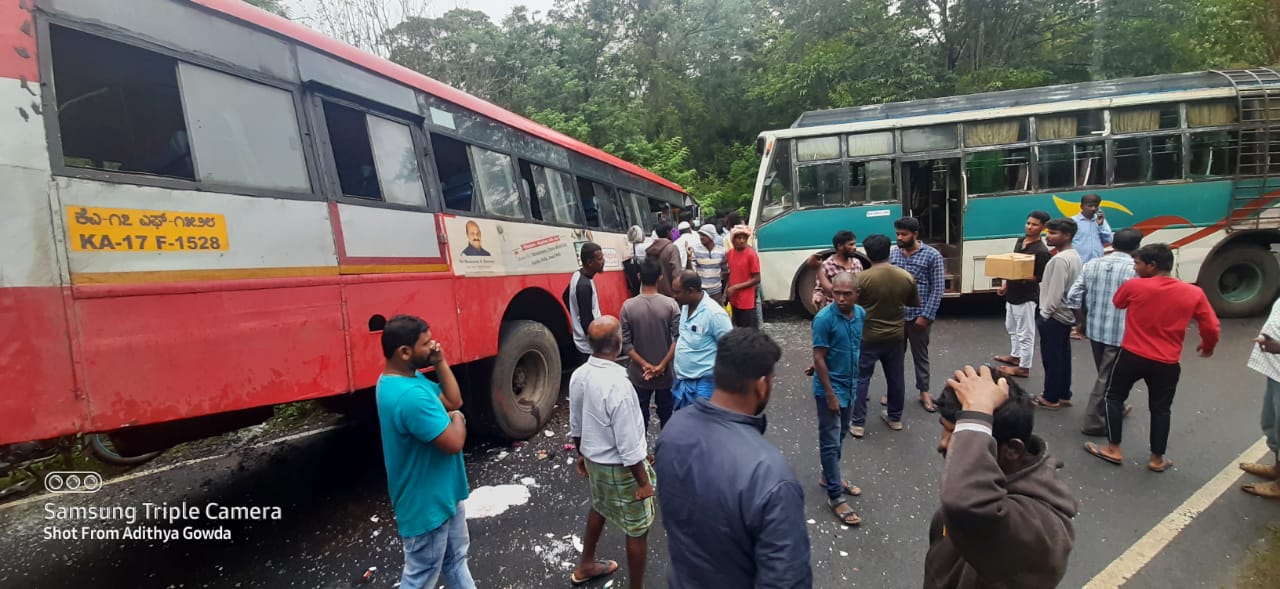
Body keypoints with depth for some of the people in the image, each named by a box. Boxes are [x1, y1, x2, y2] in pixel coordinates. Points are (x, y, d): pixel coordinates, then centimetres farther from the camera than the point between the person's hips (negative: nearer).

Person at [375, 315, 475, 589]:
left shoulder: (409, 378, -1)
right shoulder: (410, 396, -34)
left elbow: (453, 401, 6)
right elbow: (453, 443, -31)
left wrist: (441, 363, -7)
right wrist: (457, 420, -10)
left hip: (443, 493, 10)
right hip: (426, 504, -10)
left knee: (455, 558, 26)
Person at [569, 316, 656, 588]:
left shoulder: (579, 375, -8)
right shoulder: (617, 384, -32)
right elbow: (628, 444, -26)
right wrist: (643, 481, -14)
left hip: (592, 458, 8)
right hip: (619, 467, -8)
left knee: (599, 507, 31)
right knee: (637, 529, 10)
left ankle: (586, 566, 50)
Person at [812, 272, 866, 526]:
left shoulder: (861, 314, -1)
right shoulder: (824, 318, -21)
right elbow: (819, 358, -18)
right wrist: (830, 393, -19)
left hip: (850, 385, 7)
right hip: (830, 388, -7)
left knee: (840, 437, 20)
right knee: (830, 442, 0)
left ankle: (830, 476, 38)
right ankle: (835, 496, 8)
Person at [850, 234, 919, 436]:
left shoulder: (862, 278, -18)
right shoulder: (907, 277, -5)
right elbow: (915, 304, 9)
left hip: (868, 338, -3)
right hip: (896, 337, 4)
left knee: (861, 379, 7)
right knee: (895, 378, 18)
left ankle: (858, 424, 10)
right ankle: (895, 418, 32)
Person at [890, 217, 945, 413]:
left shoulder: (932, 255, -8)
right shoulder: (892, 254, 3)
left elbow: (938, 288, -8)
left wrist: (926, 315, -12)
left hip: (918, 316, -3)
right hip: (895, 315, 3)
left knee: (920, 355, 11)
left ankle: (924, 393, 25)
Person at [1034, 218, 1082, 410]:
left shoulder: (1060, 259, -21)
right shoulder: (1074, 256, 10)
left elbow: (1055, 291, -24)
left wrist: (1044, 314, -15)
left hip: (1054, 317, -10)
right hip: (1066, 315, 10)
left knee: (1051, 358, 0)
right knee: (1063, 357, 15)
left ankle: (1051, 398, 9)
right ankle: (1064, 395, 23)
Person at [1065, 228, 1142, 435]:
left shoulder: (1092, 264, 3)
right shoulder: (1136, 269, -13)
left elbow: (1073, 297, 1)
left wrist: (1082, 320, 13)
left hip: (1094, 329, 6)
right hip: (1120, 333, -6)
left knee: (1106, 374, 23)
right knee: (1107, 378, 4)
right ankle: (1093, 422, 9)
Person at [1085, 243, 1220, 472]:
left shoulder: (1133, 286, -11)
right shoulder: (1194, 293, -5)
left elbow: (1117, 302, 9)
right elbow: (1212, 328, -1)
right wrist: (1207, 346, 18)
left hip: (1132, 356, -2)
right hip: (1166, 363, 2)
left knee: (1114, 397, 15)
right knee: (1161, 408, 17)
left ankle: (1113, 450, 16)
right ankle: (1157, 459, 23)